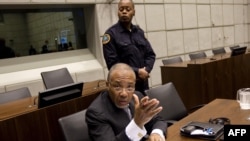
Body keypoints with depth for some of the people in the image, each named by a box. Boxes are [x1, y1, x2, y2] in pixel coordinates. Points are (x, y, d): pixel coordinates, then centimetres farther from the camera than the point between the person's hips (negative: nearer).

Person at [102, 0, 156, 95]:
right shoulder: (111, 33, -7)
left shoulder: (139, 31, 10)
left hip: (143, 83, 5)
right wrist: (137, 72, -16)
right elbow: (112, 63, -14)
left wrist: (146, 70, -9)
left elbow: (150, 54, 10)